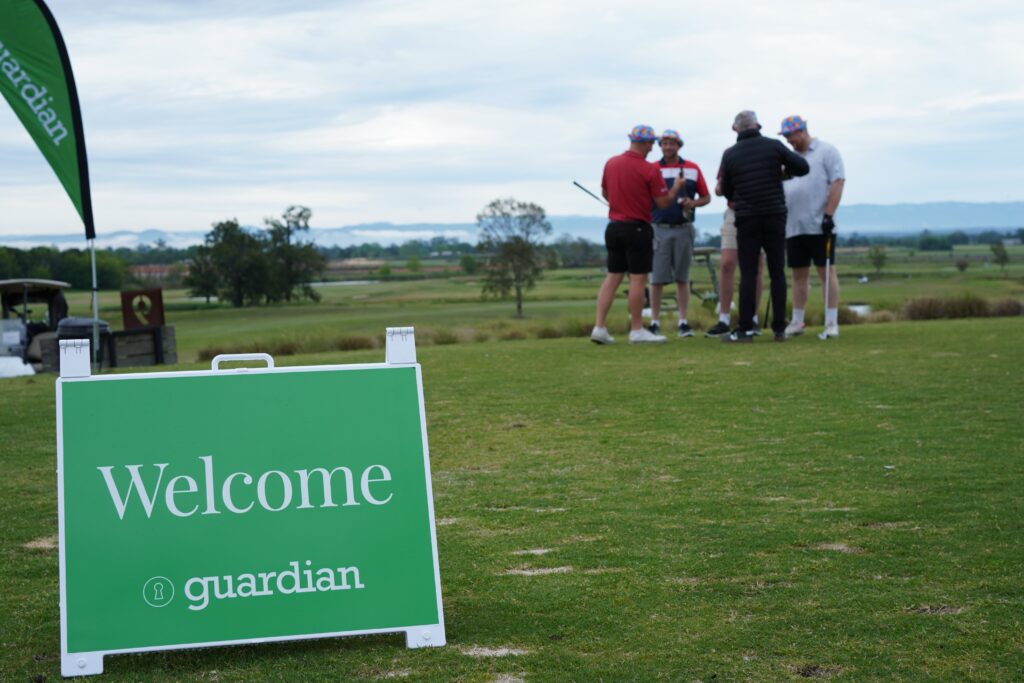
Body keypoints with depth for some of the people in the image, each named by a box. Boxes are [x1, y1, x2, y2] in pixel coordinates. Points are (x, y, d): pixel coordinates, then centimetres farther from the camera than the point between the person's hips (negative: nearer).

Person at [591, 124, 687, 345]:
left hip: (614, 226, 6)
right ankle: (637, 330, 5)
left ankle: (599, 327, 3)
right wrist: (677, 187, 10)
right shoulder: (648, 170, -13)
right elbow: (663, 202, -7)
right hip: (637, 229, -6)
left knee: (612, 277, 9)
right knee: (638, 279, 1)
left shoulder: (611, 163, 3)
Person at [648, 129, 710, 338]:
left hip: (684, 229, 1)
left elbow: (706, 197, 12)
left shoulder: (692, 169, 7)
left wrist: (693, 203, -9)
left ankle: (683, 322, 9)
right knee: (657, 278, -2)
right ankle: (654, 322, 3)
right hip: (660, 229, -1)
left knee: (682, 278, 5)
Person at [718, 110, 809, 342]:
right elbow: (803, 167, -2)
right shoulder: (773, 146, -2)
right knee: (777, 272, 5)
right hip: (775, 216, 1)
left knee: (748, 274, 0)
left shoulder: (730, 154, 0)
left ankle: (745, 329, -4)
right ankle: (780, 329, 5)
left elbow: (726, 190, 8)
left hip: (747, 219, -1)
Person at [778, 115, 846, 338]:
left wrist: (828, 215, -16)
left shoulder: (826, 151, 0)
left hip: (819, 226, -6)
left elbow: (837, 182, -8)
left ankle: (831, 322, -3)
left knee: (827, 271, -4)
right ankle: (797, 322, 14)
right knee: (798, 274, 9)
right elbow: (780, 188, 22)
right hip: (793, 226, 6)